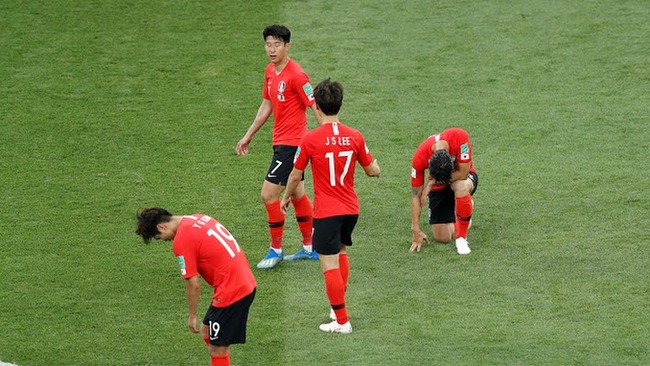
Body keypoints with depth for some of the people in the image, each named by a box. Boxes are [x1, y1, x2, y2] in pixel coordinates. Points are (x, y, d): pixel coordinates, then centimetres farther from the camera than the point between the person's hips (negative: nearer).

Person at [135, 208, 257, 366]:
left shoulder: (181, 241, -15)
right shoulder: (199, 218, 10)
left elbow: (193, 284, -13)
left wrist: (192, 316, 0)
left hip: (230, 292, -9)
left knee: (217, 348, 0)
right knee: (207, 331, 20)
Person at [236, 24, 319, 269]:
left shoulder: (296, 75, -18)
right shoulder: (270, 72, 9)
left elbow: (315, 107, -18)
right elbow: (266, 106, 20)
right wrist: (249, 135, 25)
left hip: (292, 143, -9)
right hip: (281, 141, 9)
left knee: (269, 194, -8)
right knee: (296, 193, 17)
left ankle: (276, 250, 6)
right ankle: (309, 248, 28)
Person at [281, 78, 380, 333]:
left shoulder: (310, 140, -13)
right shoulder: (354, 137, -4)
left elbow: (295, 176, -3)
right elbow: (373, 171, 4)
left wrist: (287, 198, 15)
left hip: (326, 212, -5)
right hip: (351, 209, 5)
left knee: (330, 265, -1)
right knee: (341, 252, 26)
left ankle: (341, 321, 0)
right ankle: (338, 306, 32)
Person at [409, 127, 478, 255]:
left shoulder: (460, 137, -37)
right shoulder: (419, 158, -29)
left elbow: (463, 173, -30)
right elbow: (416, 196, -18)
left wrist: (431, 183, -26)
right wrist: (416, 231, -18)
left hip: (462, 176, -2)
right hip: (439, 187, 2)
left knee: (461, 187, -40)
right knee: (442, 238, -5)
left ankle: (461, 238, -22)